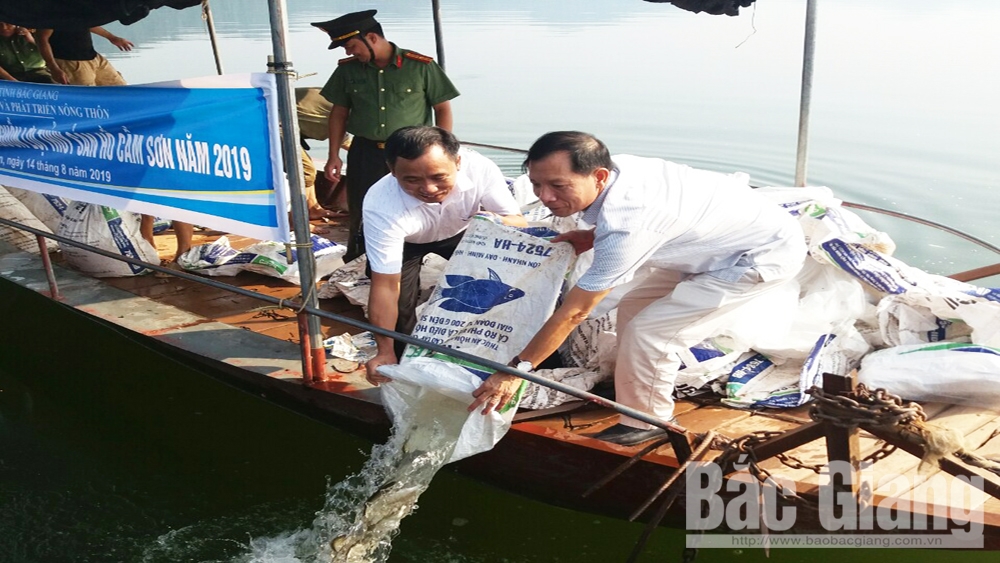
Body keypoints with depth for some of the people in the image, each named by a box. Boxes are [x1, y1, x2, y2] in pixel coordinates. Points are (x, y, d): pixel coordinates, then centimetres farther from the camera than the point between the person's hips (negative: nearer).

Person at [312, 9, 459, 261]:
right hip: (365, 153, 3)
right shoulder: (347, 69, 3)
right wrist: (334, 155, 6)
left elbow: (443, 109, -2)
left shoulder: (421, 66, -8)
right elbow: (339, 112, 11)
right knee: (360, 218, 9)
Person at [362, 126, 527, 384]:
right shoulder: (381, 206, -41)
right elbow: (386, 287, -36)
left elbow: (521, 226, -27)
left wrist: (497, 222, -49)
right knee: (401, 304, -18)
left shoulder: (481, 169, -37)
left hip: (461, 232, 2)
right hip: (404, 242, -1)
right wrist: (385, 353, -37)